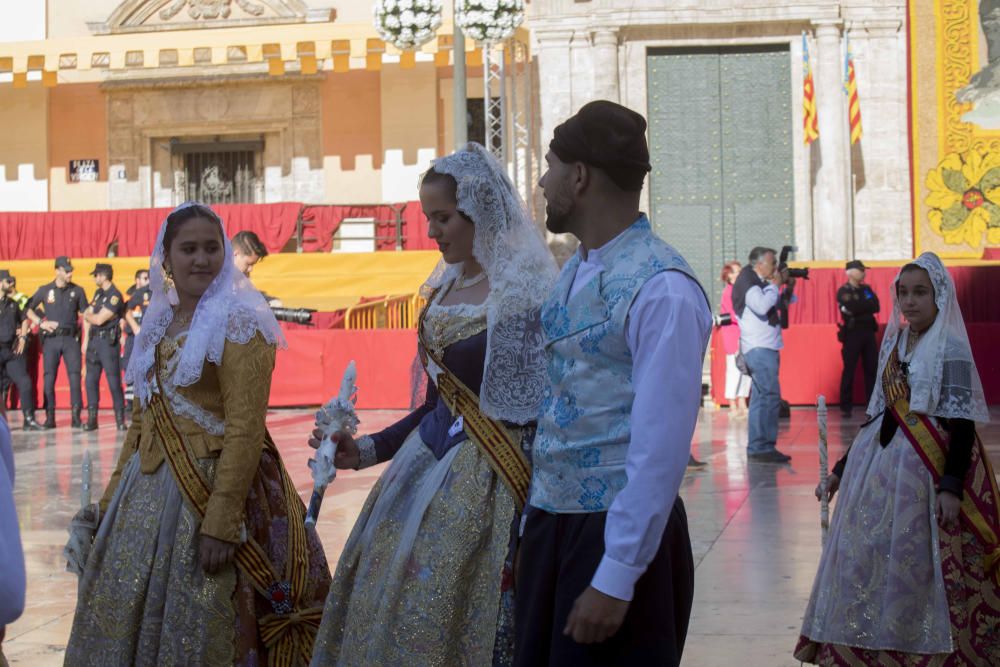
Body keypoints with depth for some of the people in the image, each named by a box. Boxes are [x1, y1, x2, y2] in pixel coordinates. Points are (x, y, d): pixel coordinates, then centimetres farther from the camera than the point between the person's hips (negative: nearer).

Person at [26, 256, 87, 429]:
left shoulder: (77, 290, 5)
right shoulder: (45, 290, 5)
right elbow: (28, 309, 13)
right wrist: (41, 322, -3)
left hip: (71, 338, 0)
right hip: (51, 339, 0)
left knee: (75, 376, -7)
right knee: (49, 378, 1)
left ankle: (76, 416, -4)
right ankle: (50, 417, 8)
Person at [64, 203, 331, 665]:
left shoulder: (238, 323, -10)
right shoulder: (160, 322, 12)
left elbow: (245, 430, -17)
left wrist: (220, 523, -22)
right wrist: (111, 501, 17)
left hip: (212, 488, -7)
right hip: (147, 493, 7)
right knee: (127, 620, 13)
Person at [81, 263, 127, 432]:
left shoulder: (115, 296, -11)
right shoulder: (98, 293, 15)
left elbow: (99, 319, -16)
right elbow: (87, 317, 16)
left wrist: (87, 315, 4)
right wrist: (86, 340, 9)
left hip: (108, 341, -8)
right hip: (94, 340, 8)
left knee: (114, 380, -7)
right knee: (91, 379, 6)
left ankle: (120, 419, -3)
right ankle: (92, 418, 10)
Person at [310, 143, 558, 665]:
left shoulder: (525, 294, -12)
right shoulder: (443, 290, 11)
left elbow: (542, 411, -15)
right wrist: (367, 450, 9)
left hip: (487, 481, -8)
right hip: (430, 463, 8)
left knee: (448, 619, -5)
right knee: (394, 615, 10)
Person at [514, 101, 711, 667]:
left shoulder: (662, 289, -18)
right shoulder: (572, 274, 9)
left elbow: (661, 445, -21)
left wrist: (615, 576, -21)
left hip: (623, 531, -8)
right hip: (548, 524, 8)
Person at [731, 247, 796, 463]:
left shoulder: (760, 282, 17)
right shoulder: (747, 280, -10)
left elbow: (780, 304, 28)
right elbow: (761, 306, -25)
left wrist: (788, 289, 11)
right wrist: (775, 285, -12)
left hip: (765, 347, 10)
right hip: (758, 347, -10)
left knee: (761, 397, 11)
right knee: (770, 396, -15)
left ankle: (756, 448, 15)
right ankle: (763, 447, -16)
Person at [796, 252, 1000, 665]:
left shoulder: (950, 349, -8)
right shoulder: (893, 344, 11)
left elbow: (963, 425, -12)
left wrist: (952, 486, -20)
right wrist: (842, 468, 18)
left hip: (923, 471, -7)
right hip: (879, 467, 7)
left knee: (917, 568, -2)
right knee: (862, 558, 8)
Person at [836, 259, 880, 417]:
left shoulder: (866, 289, 14)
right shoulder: (843, 291, -3)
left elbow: (876, 306, 0)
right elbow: (851, 308, -19)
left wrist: (859, 307, -10)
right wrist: (866, 305, -8)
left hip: (868, 332, 5)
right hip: (852, 333, -5)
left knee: (872, 369, 5)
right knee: (849, 370, -3)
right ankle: (845, 407, 1)